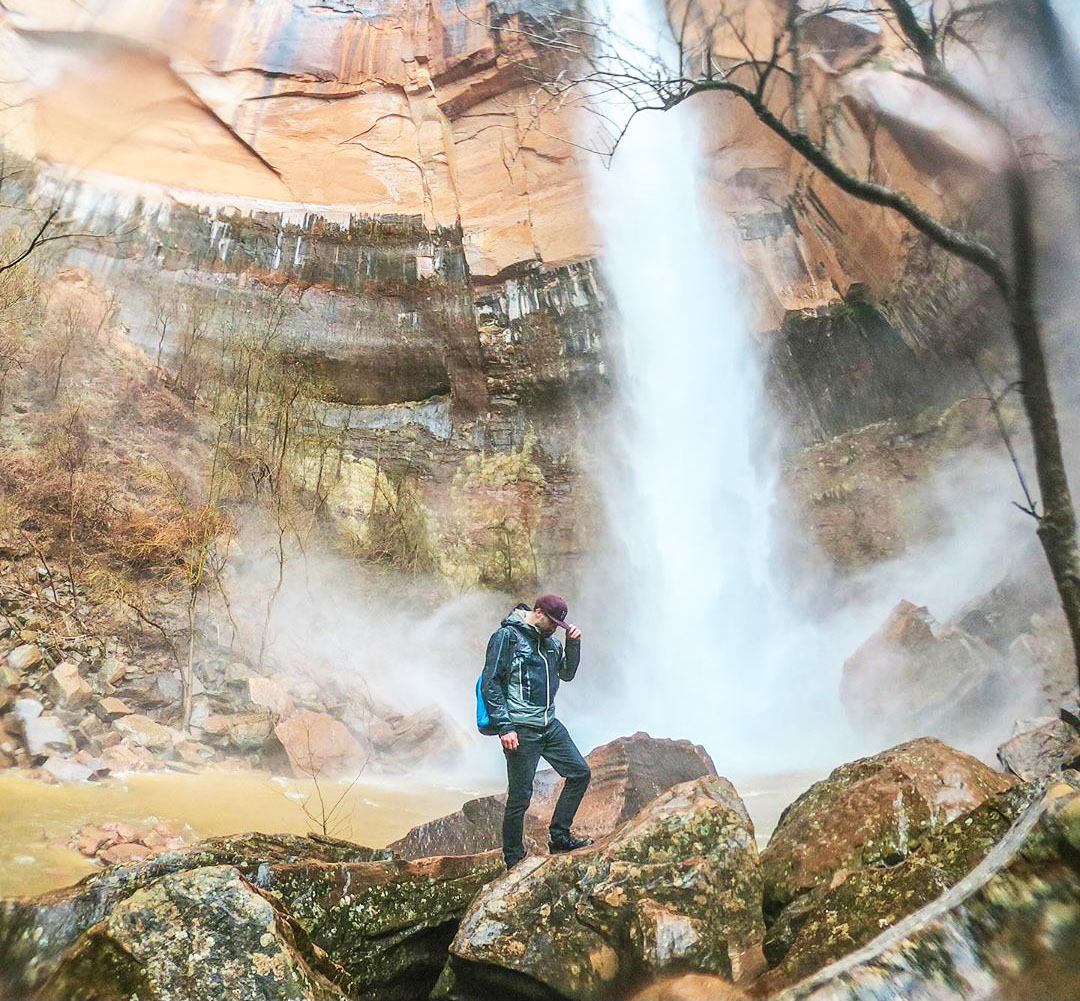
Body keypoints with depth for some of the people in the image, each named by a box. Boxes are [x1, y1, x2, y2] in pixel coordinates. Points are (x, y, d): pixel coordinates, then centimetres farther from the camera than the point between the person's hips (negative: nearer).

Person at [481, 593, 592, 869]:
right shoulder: (506, 637, -11)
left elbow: (567, 674, 21)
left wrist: (573, 644, 4)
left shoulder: (549, 641, 13)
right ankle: (514, 862, 16)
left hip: (549, 726, 8)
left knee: (580, 773, 8)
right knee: (520, 797, 0)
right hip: (520, 730, -8)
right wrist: (504, 727, -18)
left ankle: (559, 837, 19)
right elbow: (490, 683, -13)